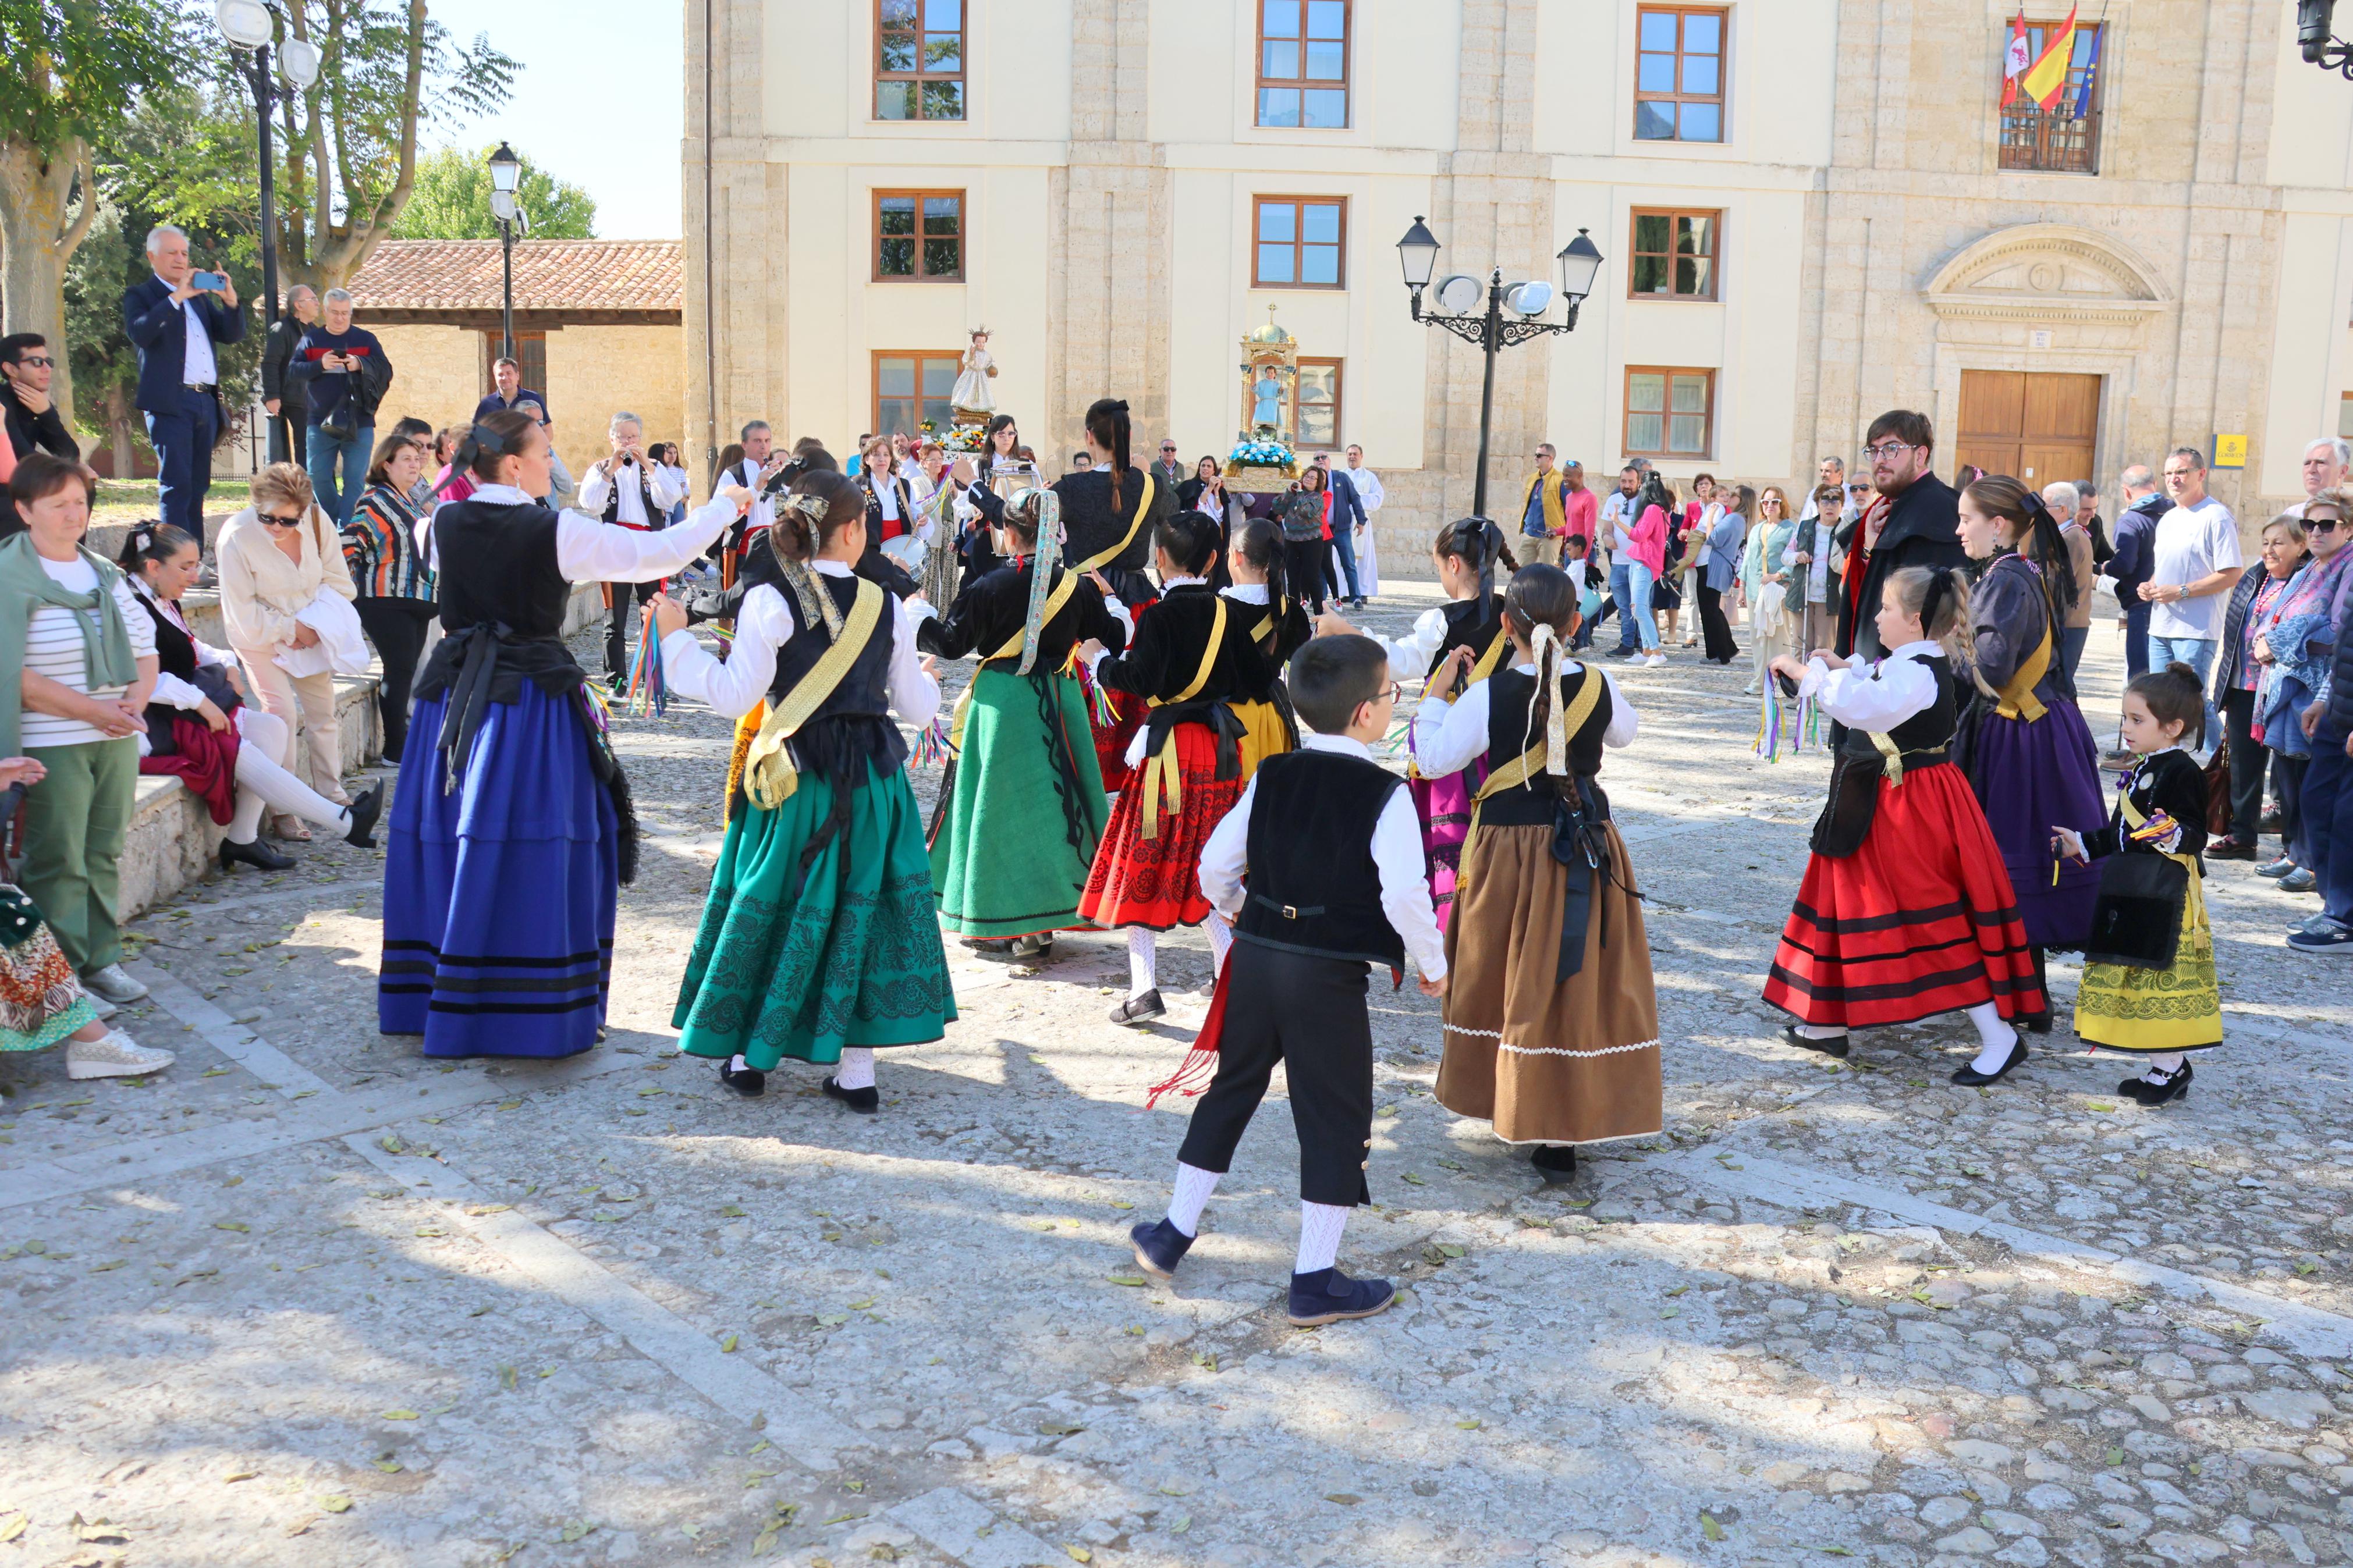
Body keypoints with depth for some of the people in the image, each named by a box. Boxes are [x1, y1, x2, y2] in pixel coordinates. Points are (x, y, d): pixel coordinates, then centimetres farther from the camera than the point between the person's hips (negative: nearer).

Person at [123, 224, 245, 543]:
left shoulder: (201, 296, 21)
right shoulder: (140, 295, 4)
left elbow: (232, 334, 14)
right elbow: (139, 333, -15)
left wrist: (230, 300, -4)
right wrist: (177, 297, -19)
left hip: (207, 402, 6)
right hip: (170, 403, -6)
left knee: (197, 487, 8)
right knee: (176, 487, -12)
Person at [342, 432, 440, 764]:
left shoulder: (412, 500, 17)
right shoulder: (377, 500, -10)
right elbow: (349, 545, -18)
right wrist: (356, 586, -15)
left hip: (416, 600, 8)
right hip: (386, 601, -8)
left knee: (406, 670, 10)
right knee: (400, 669, -8)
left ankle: (401, 738, 17)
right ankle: (395, 747, -4)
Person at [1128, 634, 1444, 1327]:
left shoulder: (1272, 777, 4)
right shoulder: (1385, 794, -12)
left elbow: (1216, 864, 6)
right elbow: (1405, 894, -20)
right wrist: (1432, 964, -5)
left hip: (1254, 957, 5)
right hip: (1329, 979, -5)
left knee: (1231, 1090, 20)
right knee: (1335, 1119, 7)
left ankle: (1173, 1233, 30)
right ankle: (1315, 1279, 12)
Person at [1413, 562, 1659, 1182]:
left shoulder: (1487, 695, -14)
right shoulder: (1598, 686, -5)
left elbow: (1437, 757, -6)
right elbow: (1625, 732, 16)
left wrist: (1436, 689, 6)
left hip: (1509, 854, -2)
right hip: (1588, 852, 2)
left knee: (1507, 980, 14)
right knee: (1577, 982, 8)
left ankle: (1509, 1106, 25)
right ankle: (1561, 1133, 11)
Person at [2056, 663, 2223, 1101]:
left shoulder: (2183, 773, -13)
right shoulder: (2141, 771, 15)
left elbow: (2195, 832, -20)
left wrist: (2175, 835, -39)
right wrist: (2082, 845, 27)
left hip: (2166, 897, -10)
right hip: (2130, 895, 10)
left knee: (2163, 980, -5)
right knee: (2138, 981, 13)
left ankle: (2171, 1066, 7)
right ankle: (2163, 1066, 23)